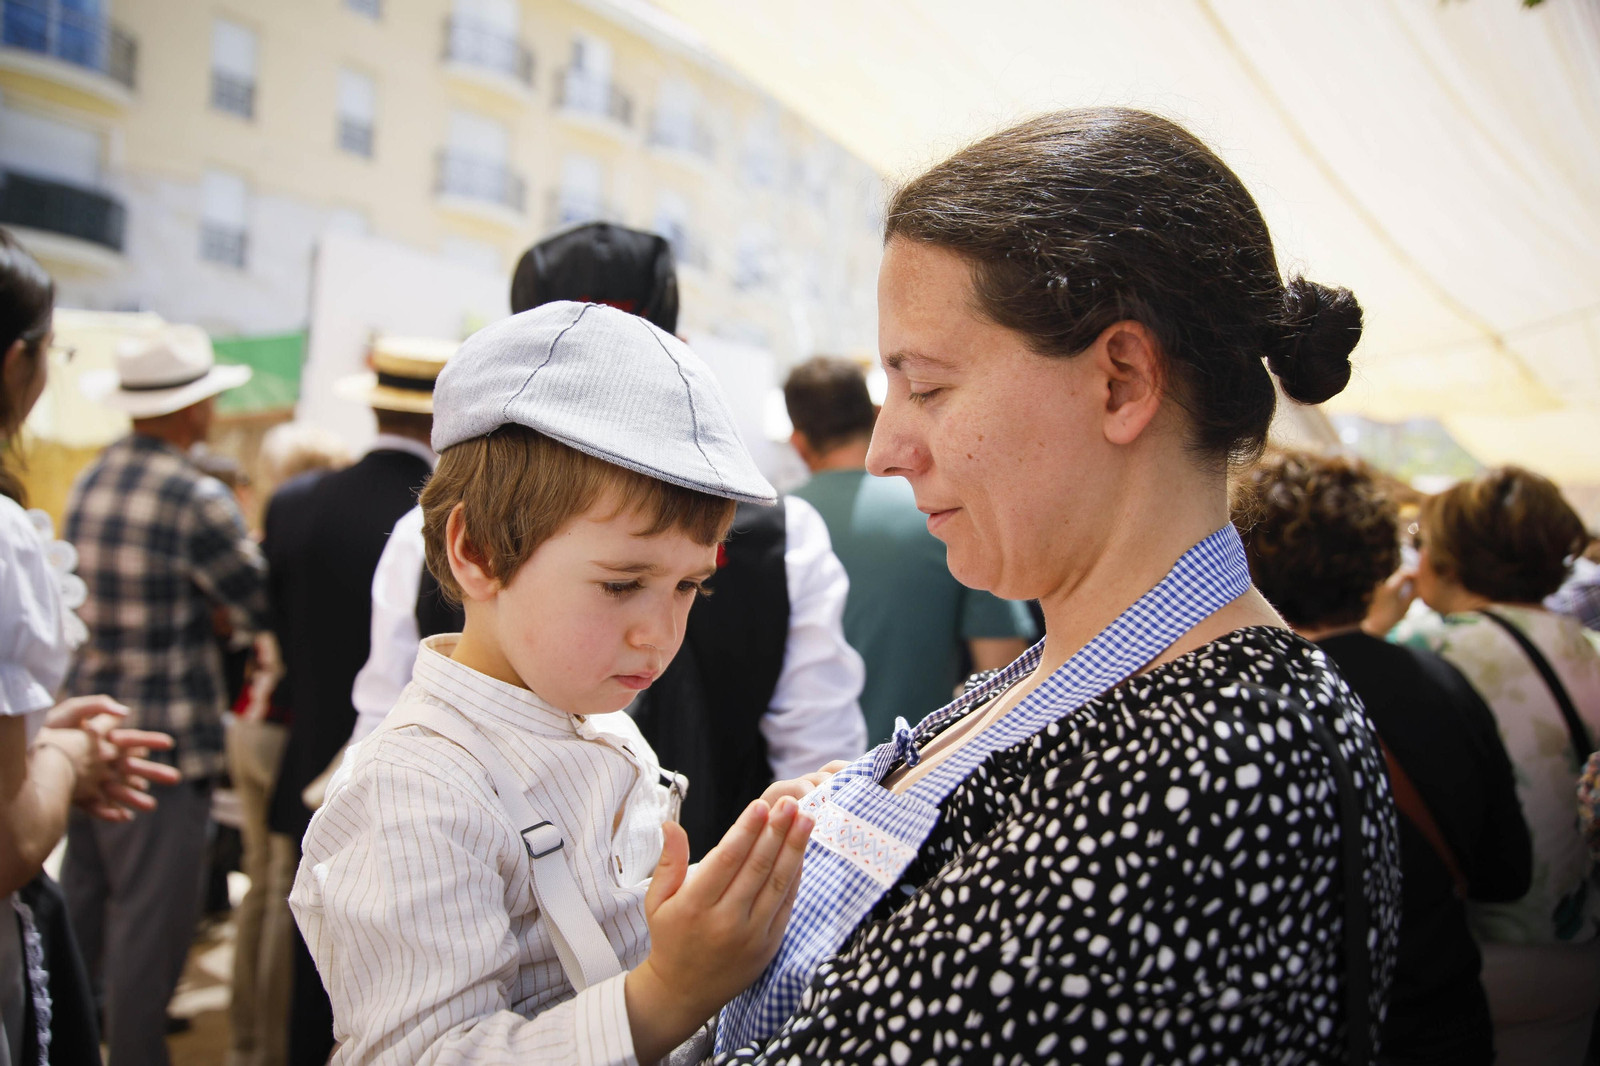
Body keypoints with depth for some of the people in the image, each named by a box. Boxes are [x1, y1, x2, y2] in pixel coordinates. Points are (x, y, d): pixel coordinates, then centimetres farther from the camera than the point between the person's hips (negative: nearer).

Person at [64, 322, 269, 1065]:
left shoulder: (88, 485, 7)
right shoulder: (197, 501, -16)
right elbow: (264, 611, -12)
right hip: (164, 739, -8)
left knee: (80, 906, 21)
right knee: (150, 921, 1)